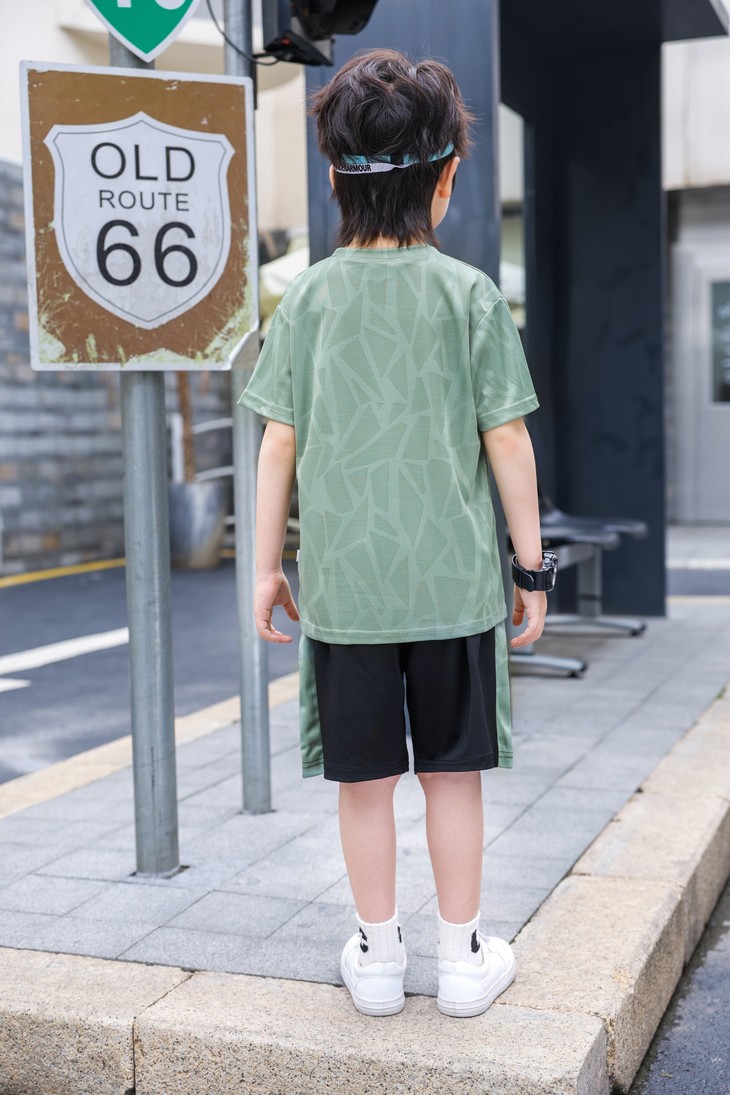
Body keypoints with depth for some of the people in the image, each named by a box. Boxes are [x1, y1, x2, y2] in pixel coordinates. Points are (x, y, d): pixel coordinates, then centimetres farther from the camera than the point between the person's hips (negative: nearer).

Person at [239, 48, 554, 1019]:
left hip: (343, 582, 1)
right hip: (454, 576, -1)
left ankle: (378, 956, 23)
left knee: (364, 776, 10)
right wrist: (532, 564, 5)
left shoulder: (309, 297, 1)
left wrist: (266, 564, 9)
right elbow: (507, 440, -4)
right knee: (453, 772, 10)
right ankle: (464, 958, 21)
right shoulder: (470, 294, -3)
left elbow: (281, 441, 1)